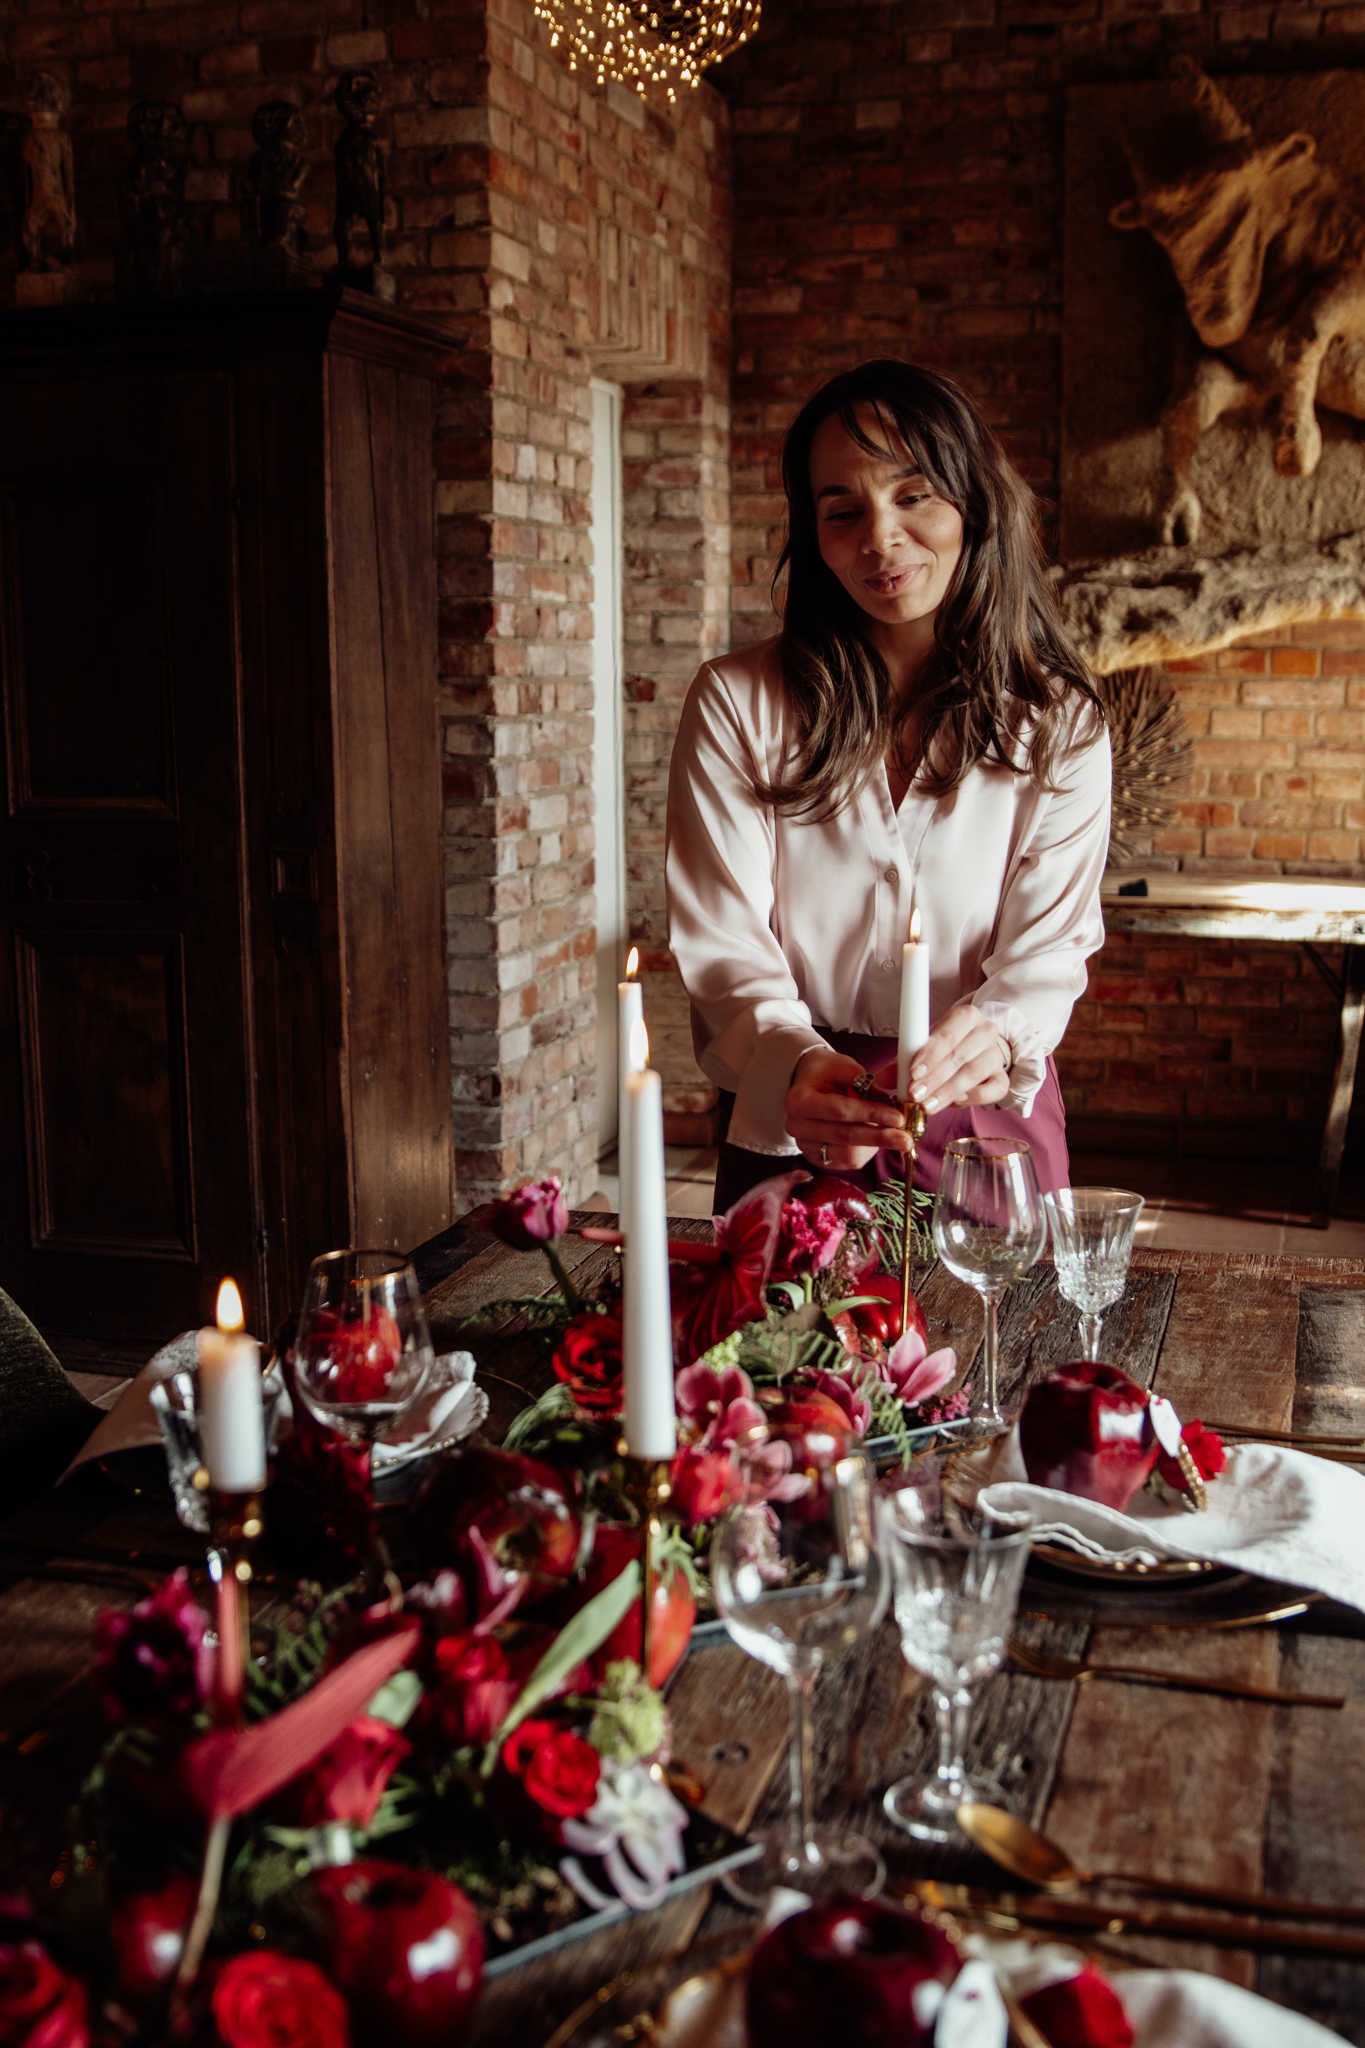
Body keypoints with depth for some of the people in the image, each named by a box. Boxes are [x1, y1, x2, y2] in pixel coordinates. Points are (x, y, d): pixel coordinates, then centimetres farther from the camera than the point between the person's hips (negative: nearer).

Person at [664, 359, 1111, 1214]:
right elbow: (723, 944, -12)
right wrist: (795, 1063, -33)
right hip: (787, 1130, 0)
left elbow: (1049, 945, -9)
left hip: (987, 1128, 1)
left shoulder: (1059, 723, -4)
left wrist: (995, 1036, -33)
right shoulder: (735, 704, -7)